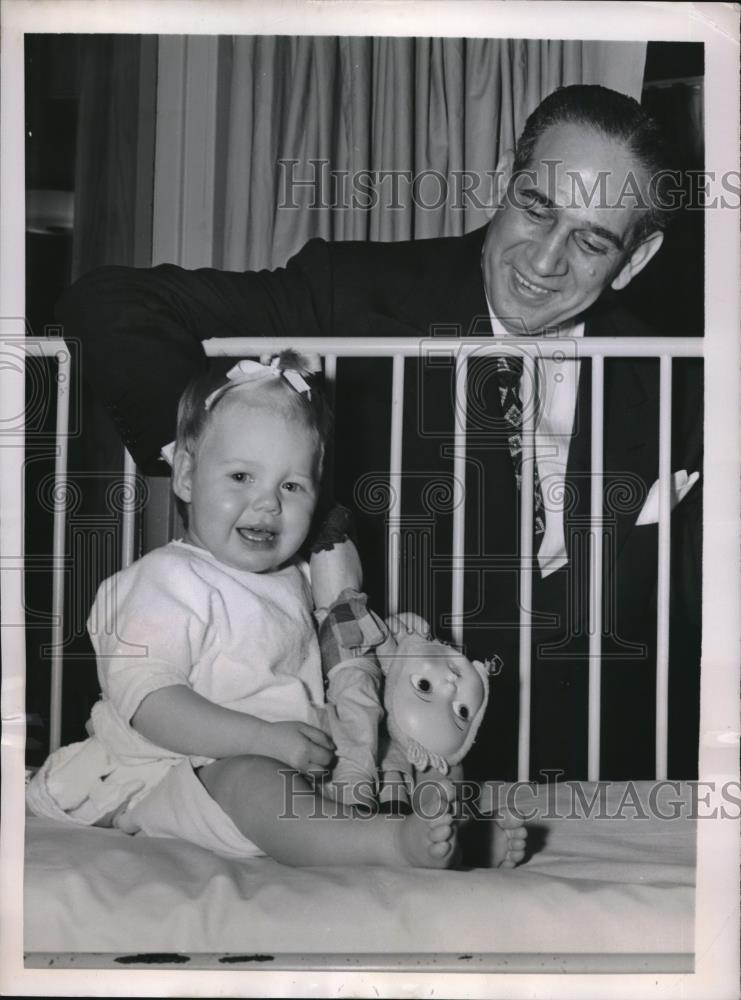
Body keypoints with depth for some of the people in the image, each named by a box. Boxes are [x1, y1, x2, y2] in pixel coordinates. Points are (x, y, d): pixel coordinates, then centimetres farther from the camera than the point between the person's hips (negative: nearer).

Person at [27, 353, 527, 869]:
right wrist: (263, 736, -28)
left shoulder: (292, 580, 14)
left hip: (298, 763, 8)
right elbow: (145, 699, -24)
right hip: (184, 777, -8)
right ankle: (391, 844, -52)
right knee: (252, 780, -39)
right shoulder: (171, 580, -13)